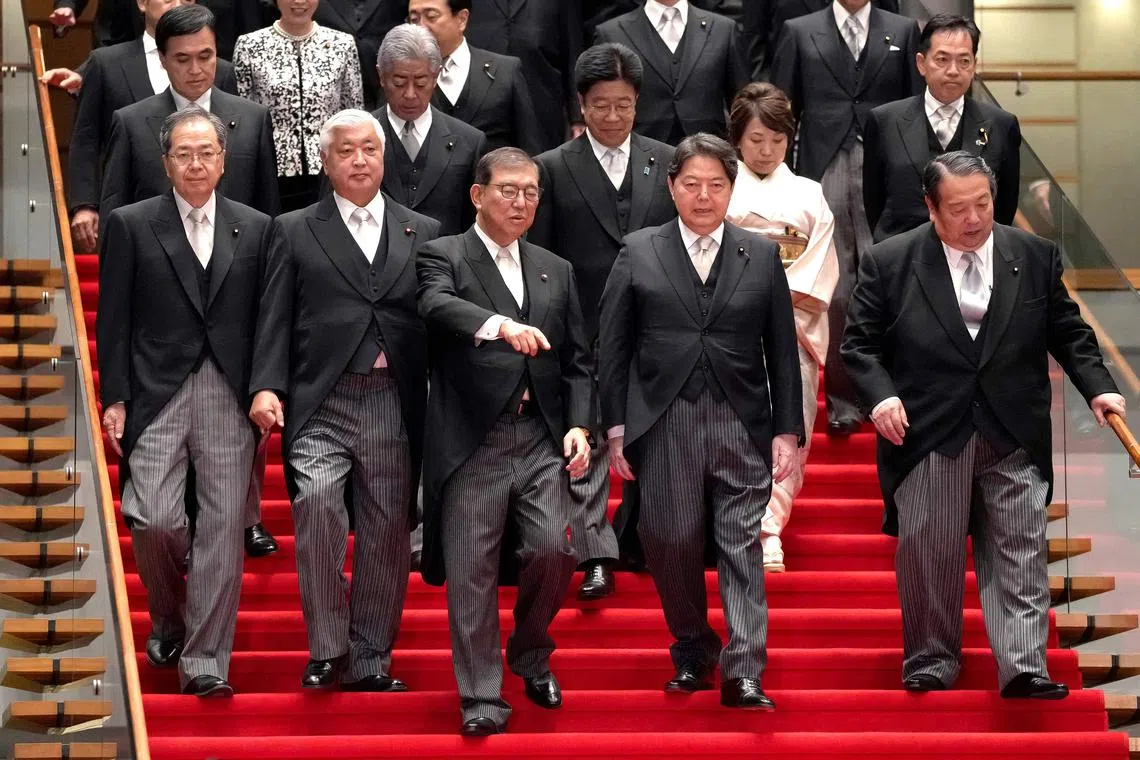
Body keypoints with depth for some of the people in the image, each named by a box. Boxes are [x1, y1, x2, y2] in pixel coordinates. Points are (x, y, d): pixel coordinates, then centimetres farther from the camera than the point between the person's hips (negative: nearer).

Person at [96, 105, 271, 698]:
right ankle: (168, 621, 19)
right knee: (154, 519, -10)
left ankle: (204, 660, 3)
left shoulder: (255, 229, 9)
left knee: (222, 528, -2)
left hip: (231, 398, 1)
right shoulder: (131, 225, 4)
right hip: (157, 396, -1)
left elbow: (265, 318, 10)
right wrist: (115, 399, -3)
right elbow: (113, 320, 3)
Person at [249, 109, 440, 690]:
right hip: (321, 404, -2)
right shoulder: (295, 232, 10)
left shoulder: (423, 233, 15)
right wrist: (266, 386, -10)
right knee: (317, 501, -22)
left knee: (386, 533, 3)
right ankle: (327, 649, -9)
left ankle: (370, 662, 15)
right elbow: (275, 317, 5)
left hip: (395, 406, 2)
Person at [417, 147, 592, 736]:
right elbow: (439, 306, -20)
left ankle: (530, 655, 20)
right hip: (472, 439, -4)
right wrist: (500, 325, -39)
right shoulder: (443, 257, 3)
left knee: (552, 553, -7)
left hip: (541, 438, 4)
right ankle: (481, 696, 6)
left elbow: (576, 361, 18)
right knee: (471, 572, -3)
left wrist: (579, 426, 2)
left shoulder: (557, 272, 19)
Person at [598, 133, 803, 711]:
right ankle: (692, 656, 20)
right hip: (664, 424, 0)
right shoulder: (638, 253, 7)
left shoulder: (762, 256, 10)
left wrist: (788, 429, 3)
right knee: (671, 544, 1)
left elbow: (782, 352, 9)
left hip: (741, 425, 0)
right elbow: (612, 348, 6)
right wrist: (616, 428, 0)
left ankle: (743, 674, -5)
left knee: (741, 546, -4)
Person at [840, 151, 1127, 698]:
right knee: (928, 553, 4)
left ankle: (1023, 669, -4)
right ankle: (931, 660, 19)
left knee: (1020, 555, -3)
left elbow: (1067, 332, 14)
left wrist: (1096, 386, 1)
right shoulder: (889, 263, -1)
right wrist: (880, 394, -13)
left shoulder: (1036, 258, 5)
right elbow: (860, 344, 3)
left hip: (1015, 439, 1)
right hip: (929, 436, -1)